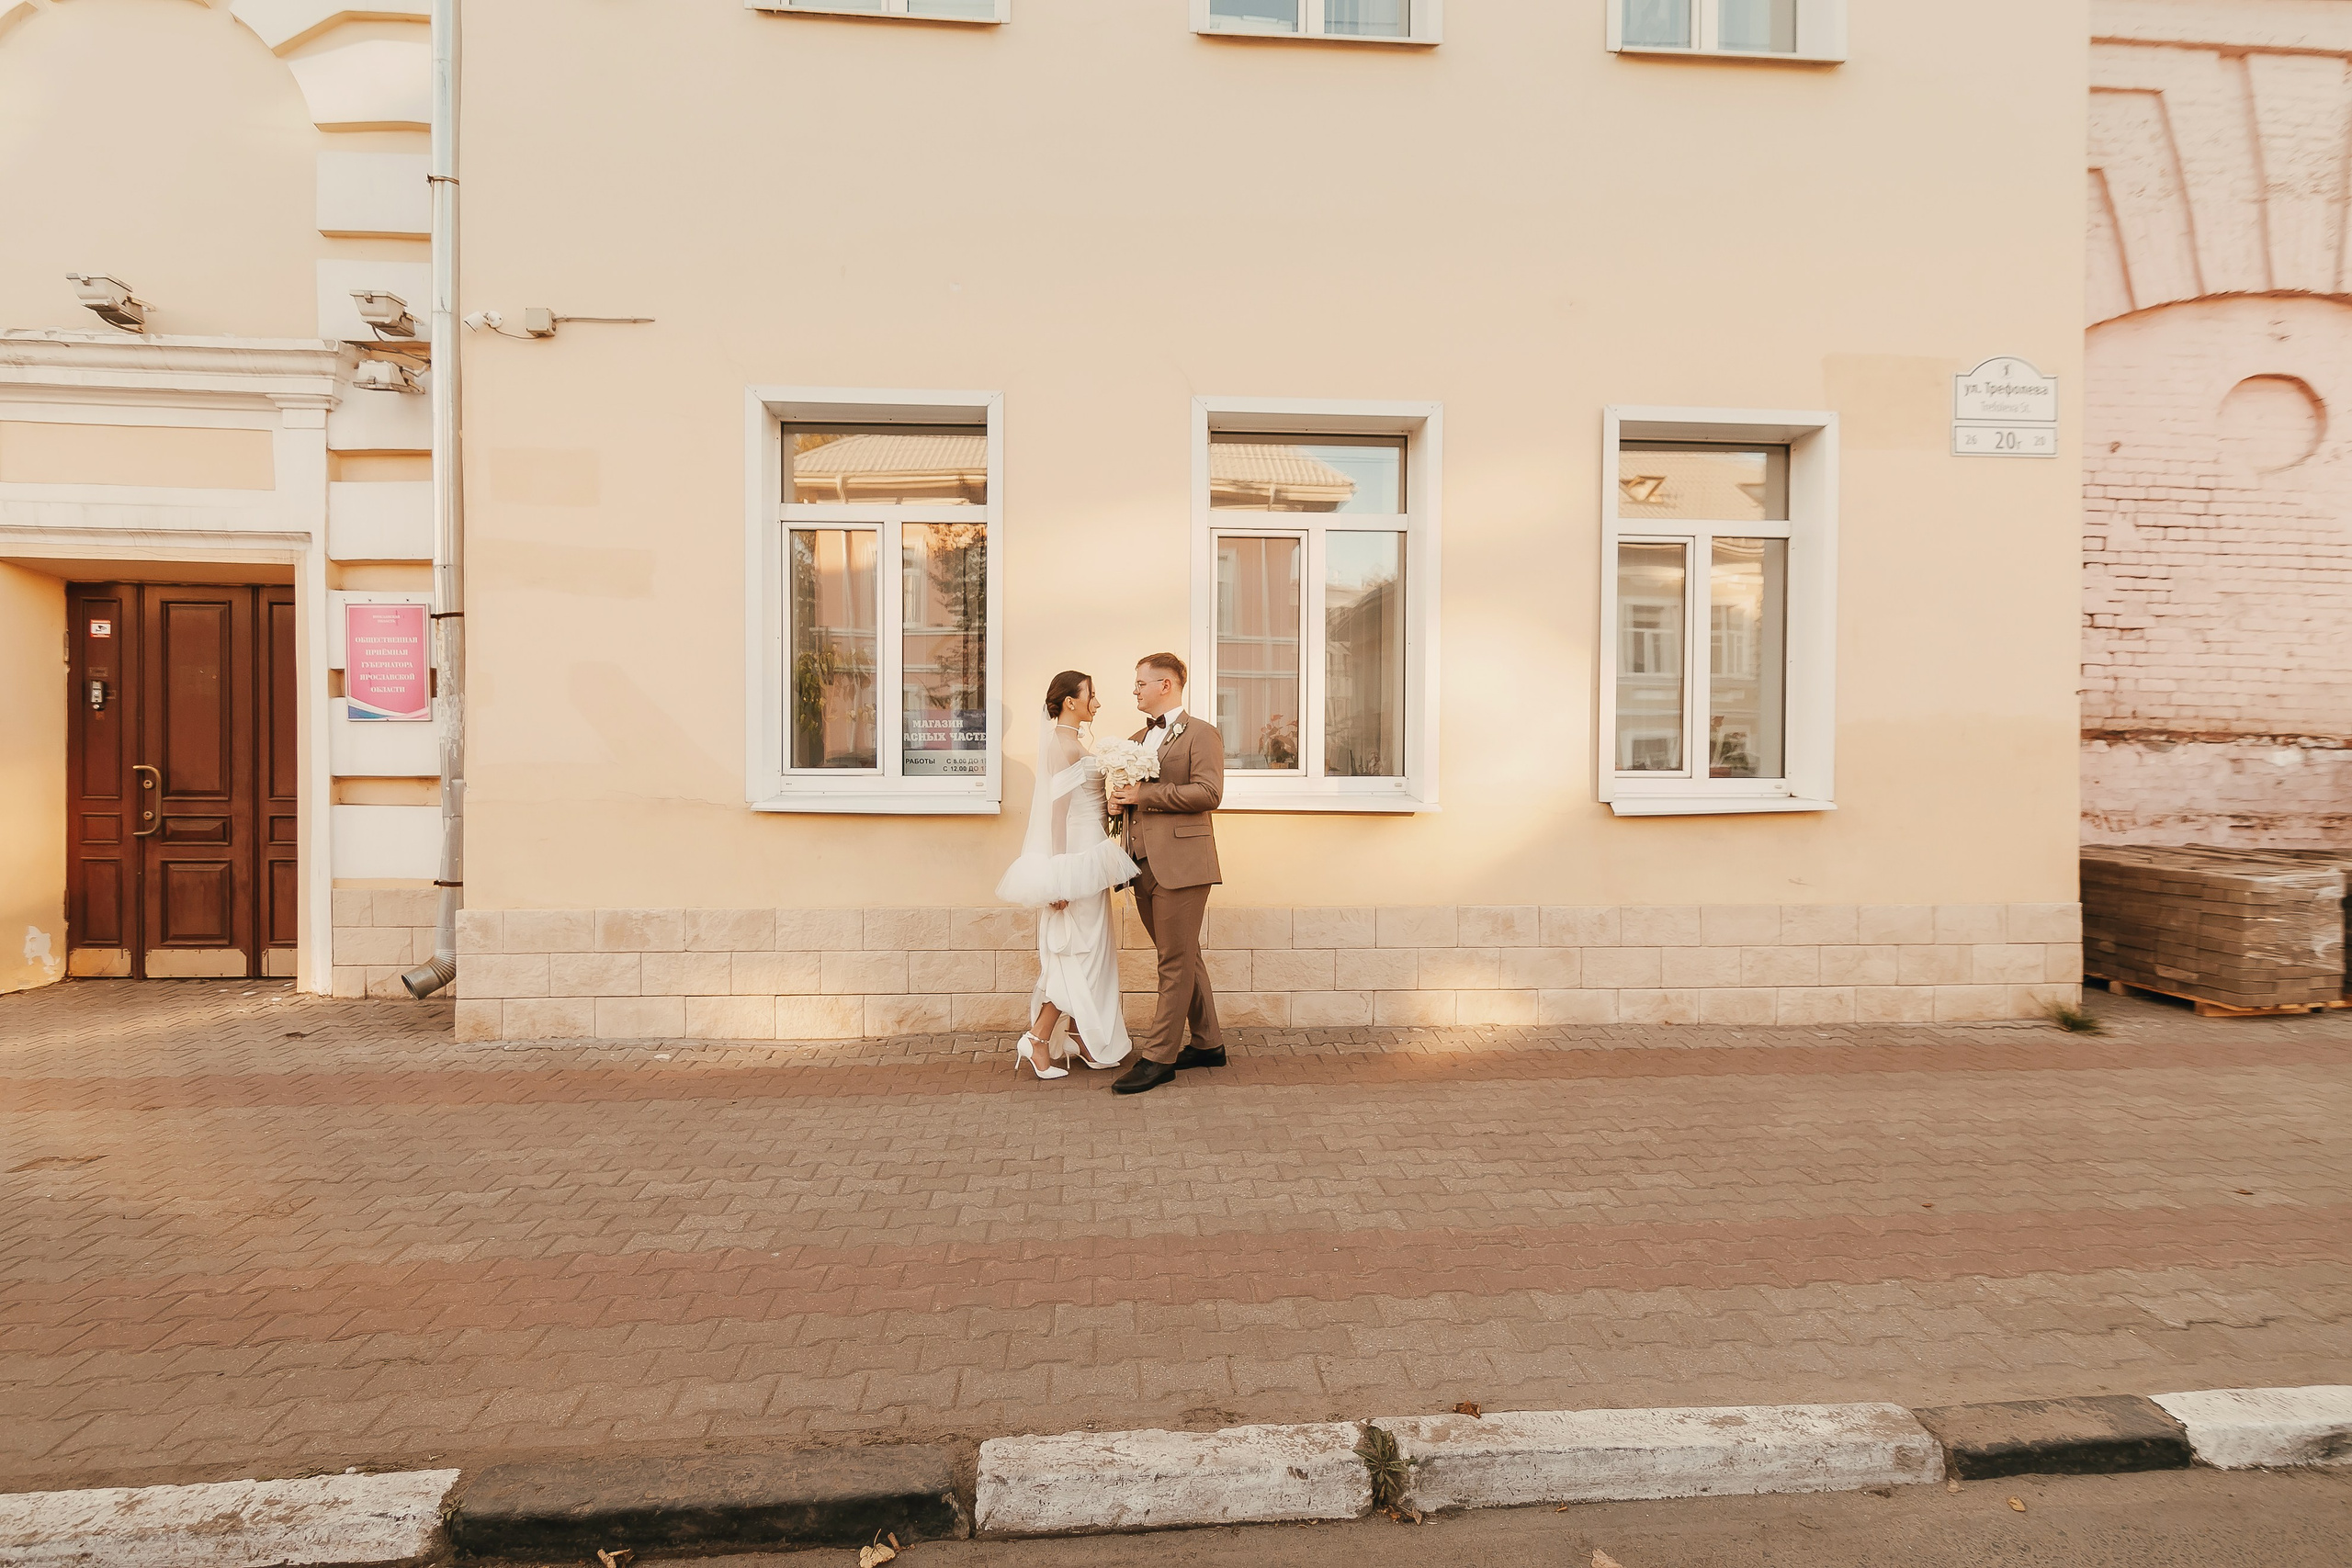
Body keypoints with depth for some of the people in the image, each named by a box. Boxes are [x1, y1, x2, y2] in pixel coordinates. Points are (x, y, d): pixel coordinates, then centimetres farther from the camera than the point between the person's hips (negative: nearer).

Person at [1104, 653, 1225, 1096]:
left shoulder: (1201, 733, -4)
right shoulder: (1137, 739, 20)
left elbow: (1208, 792, -15)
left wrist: (1143, 795, -16)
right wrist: (1118, 799, 0)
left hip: (1180, 863, -8)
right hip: (1144, 864, 8)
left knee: (1176, 963, -3)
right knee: (1184, 958, 14)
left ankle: (1158, 1057, 2)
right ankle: (1208, 1044, 25)